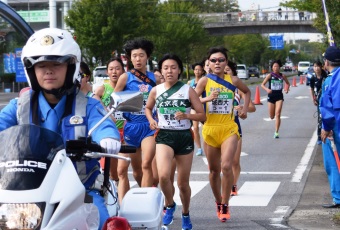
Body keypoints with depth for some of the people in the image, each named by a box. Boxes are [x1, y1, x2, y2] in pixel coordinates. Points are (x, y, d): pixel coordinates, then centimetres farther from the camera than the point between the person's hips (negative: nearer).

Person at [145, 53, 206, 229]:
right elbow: (148, 108, 22)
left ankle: (185, 214, 33)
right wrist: (151, 120, 1)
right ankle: (169, 205, 4)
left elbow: (202, 116, 0)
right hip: (164, 136, 0)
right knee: (163, 175, -24)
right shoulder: (156, 91, 4)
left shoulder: (188, 90, -1)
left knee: (183, 182, 8)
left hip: (184, 137, 0)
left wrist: (187, 115, -19)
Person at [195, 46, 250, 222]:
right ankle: (218, 203, 30)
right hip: (210, 129, 0)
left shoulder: (233, 80, 3)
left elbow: (247, 91, 24)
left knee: (226, 166, -18)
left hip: (229, 130, 0)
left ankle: (225, 205, -5)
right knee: (214, 170, 10)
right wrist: (208, 98, -23)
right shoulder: (205, 81, -2)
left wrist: (245, 109, 13)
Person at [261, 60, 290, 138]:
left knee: (277, 114, -13)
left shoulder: (282, 76, 0)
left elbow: (288, 83, 15)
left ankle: (276, 132, -10)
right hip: (271, 96, 0)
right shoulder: (270, 75, -4)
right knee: (272, 116, 5)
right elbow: (262, 84, -3)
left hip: (279, 96, 0)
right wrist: (267, 89, -23)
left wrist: (287, 89, -6)